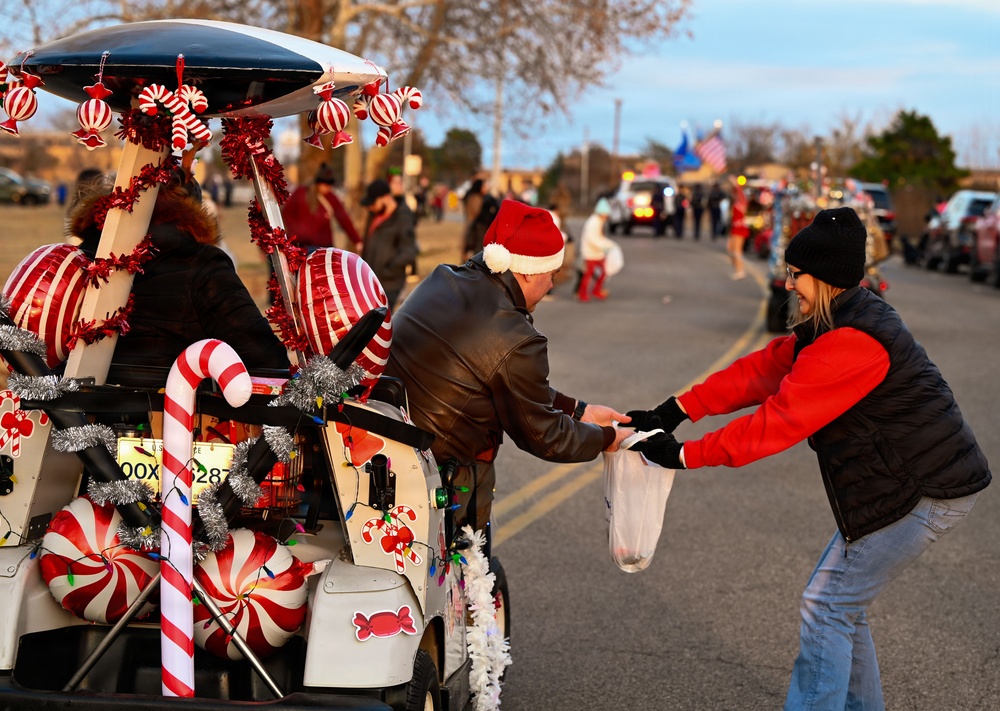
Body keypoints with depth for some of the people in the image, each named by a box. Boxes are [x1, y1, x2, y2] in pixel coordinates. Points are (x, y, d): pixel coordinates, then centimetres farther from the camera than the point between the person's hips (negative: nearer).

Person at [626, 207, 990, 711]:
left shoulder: (853, 342, -25)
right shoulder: (834, 325, 9)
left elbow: (778, 421, -26)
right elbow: (762, 369, 6)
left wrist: (684, 456, -21)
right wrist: (676, 410, -2)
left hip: (924, 493, -10)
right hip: (905, 480, 10)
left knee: (826, 606, -7)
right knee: (843, 603, 16)